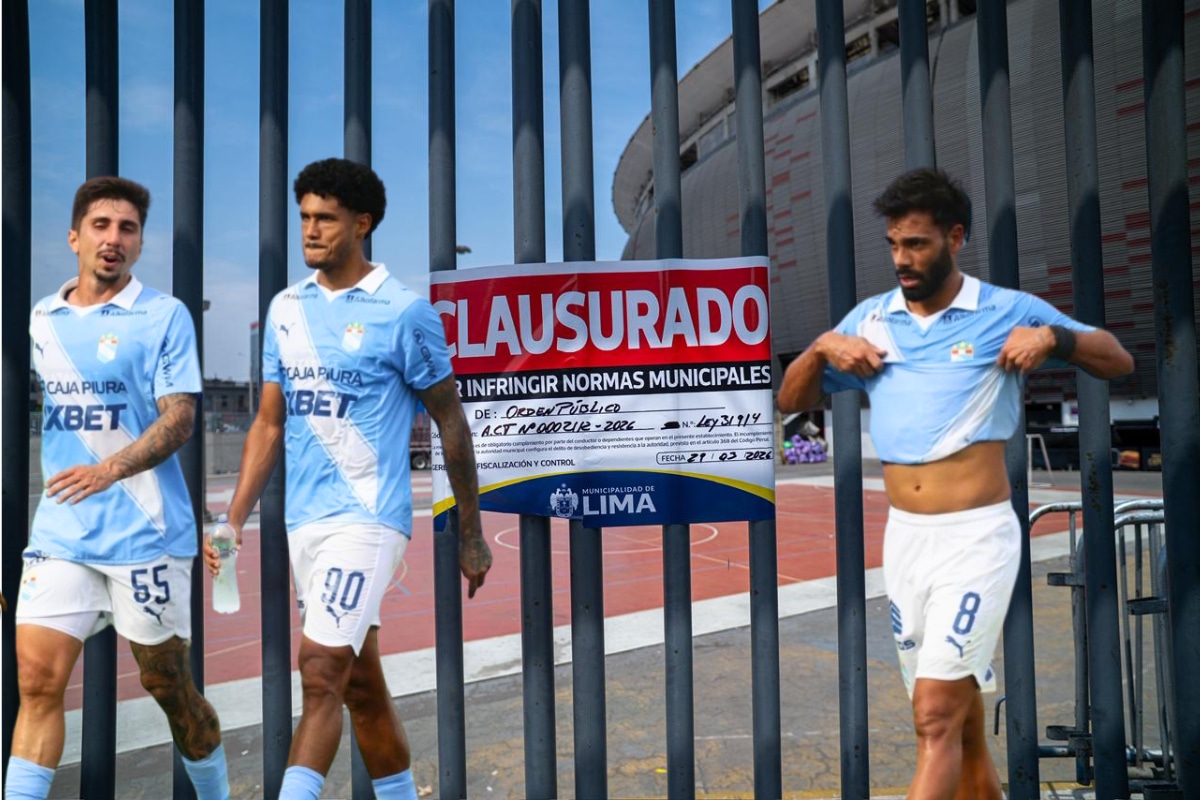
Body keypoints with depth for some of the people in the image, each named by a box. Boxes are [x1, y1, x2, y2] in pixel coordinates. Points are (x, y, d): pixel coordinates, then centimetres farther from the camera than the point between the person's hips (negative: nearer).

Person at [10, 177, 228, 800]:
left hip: (146, 533, -4)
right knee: (37, 683, -1)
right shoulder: (40, 319, 10)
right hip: (59, 535, 4)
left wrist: (110, 469, -26)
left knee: (169, 688, 8)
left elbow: (179, 419, -13)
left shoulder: (164, 315, -5)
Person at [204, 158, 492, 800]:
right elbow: (269, 423, 14)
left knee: (321, 671, -13)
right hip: (303, 519, 7)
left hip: (369, 517, -6)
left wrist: (470, 534, 0)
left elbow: (450, 422, -3)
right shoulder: (285, 308, 10)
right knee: (360, 685, 15)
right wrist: (233, 520, 7)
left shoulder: (405, 312, -8)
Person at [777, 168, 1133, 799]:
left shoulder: (1009, 310, -1)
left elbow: (1118, 362, 7)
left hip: (976, 535, -4)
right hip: (902, 536, 4)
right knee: (959, 723, 16)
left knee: (937, 717, -9)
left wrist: (1054, 336, -12)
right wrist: (822, 348, -7)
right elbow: (790, 401, 12)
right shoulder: (870, 317, 8)